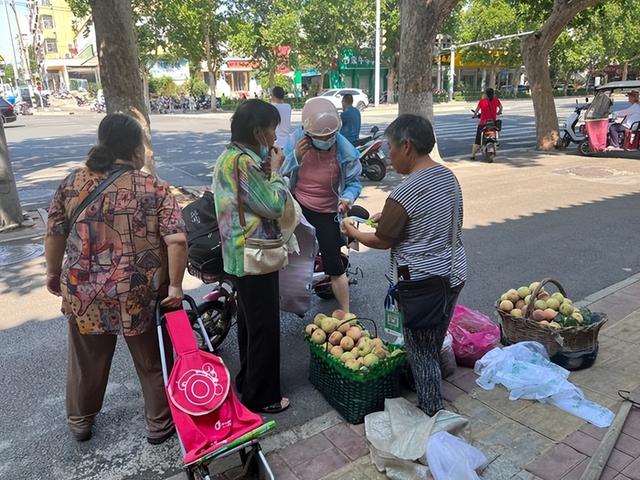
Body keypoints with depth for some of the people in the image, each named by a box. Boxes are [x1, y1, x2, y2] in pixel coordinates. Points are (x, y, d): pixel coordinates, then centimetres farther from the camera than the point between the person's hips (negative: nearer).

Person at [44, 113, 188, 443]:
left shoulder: (72, 182, 0)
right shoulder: (152, 188, -11)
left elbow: (54, 234, 6)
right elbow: (177, 240, -20)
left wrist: (54, 272, 20)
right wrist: (175, 285, -11)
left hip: (84, 292, 4)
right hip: (140, 295, -3)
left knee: (86, 361, 24)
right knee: (153, 362, 16)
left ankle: (79, 421, 45)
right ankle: (159, 424, 32)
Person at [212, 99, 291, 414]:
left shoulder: (230, 155, 10)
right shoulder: (243, 162, -22)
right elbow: (274, 205, -22)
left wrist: (266, 170, 3)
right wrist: (275, 170, -9)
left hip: (240, 255, 11)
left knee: (249, 322, 22)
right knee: (264, 328, 3)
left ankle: (247, 381, 39)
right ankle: (260, 397, 18)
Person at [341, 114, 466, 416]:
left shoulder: (404, 194, -23)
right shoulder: (447, 176, 4)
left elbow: (382, 241, -11)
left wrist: (353, 232, 7)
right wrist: (388, 218, 14)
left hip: (423, 282, -9)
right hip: (453, 273, 9)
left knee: (421, 352, 9)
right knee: (434, 344, 25)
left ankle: (432, 415, 23)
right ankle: (434, 404, 44)